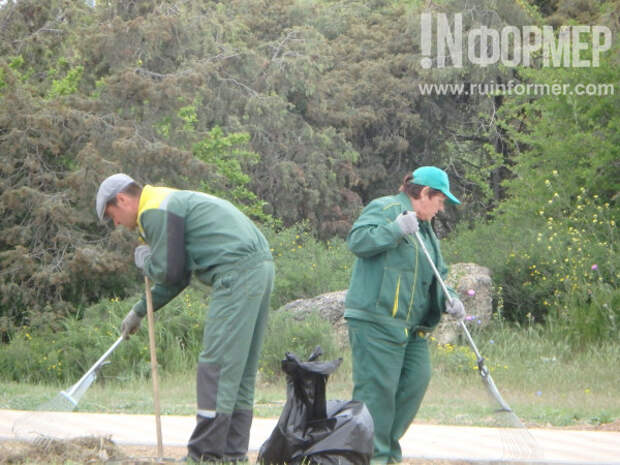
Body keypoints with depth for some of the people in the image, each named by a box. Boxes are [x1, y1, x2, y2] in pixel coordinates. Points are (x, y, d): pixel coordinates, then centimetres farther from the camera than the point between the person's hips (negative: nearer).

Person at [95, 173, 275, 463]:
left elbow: (168, 272, -9)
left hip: (237, 274, -10)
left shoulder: (154, 211, -5)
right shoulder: (170, 201, 28)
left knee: (216, 366, -9)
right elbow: (178, 275, 33)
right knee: (241, 368, 11)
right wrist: (140, 311, 35)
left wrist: (143, 260, 12)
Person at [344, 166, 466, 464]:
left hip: (412, 326, 9)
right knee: (377, 386, -10)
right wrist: (396, 229, -24)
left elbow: (437, 274, 23)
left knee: (417, 381, 4)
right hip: (375, 319, -9)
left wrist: (449, 299, 4)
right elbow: (357, 241, -17)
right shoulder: (383, 209, -3)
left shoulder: (425, 229, 25)